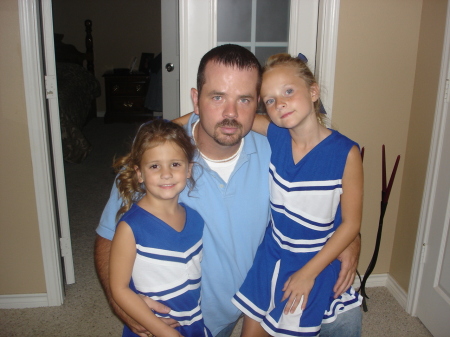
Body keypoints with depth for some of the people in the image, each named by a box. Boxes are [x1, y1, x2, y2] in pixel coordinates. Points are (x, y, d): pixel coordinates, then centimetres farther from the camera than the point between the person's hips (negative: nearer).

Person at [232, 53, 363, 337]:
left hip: (315, 263, -3)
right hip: (270, 257, 4)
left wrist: (308, 273, -13)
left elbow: (351, 222, -15)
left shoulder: (346, 153, -21)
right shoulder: (274, 135, -11)